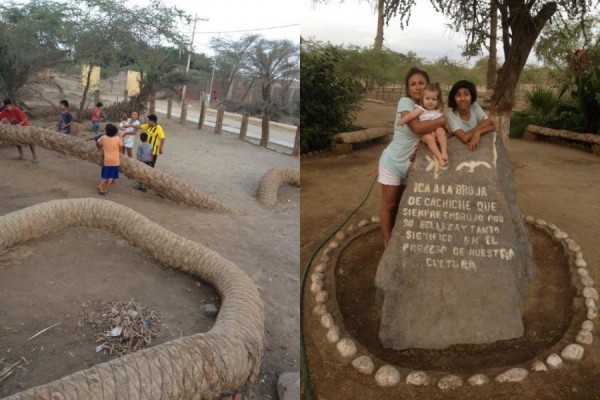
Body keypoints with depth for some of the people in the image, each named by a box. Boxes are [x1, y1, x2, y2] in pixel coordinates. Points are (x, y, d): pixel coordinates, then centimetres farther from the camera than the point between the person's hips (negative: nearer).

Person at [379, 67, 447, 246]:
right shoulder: (405, 102, -18)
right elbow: (417, 127, -34)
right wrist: (443, 119, -25)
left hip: (412, 163, 5)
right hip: (393, 161, -5)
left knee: (401, 204, 15)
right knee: (389, 205, 5)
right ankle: (388, 242, 19)